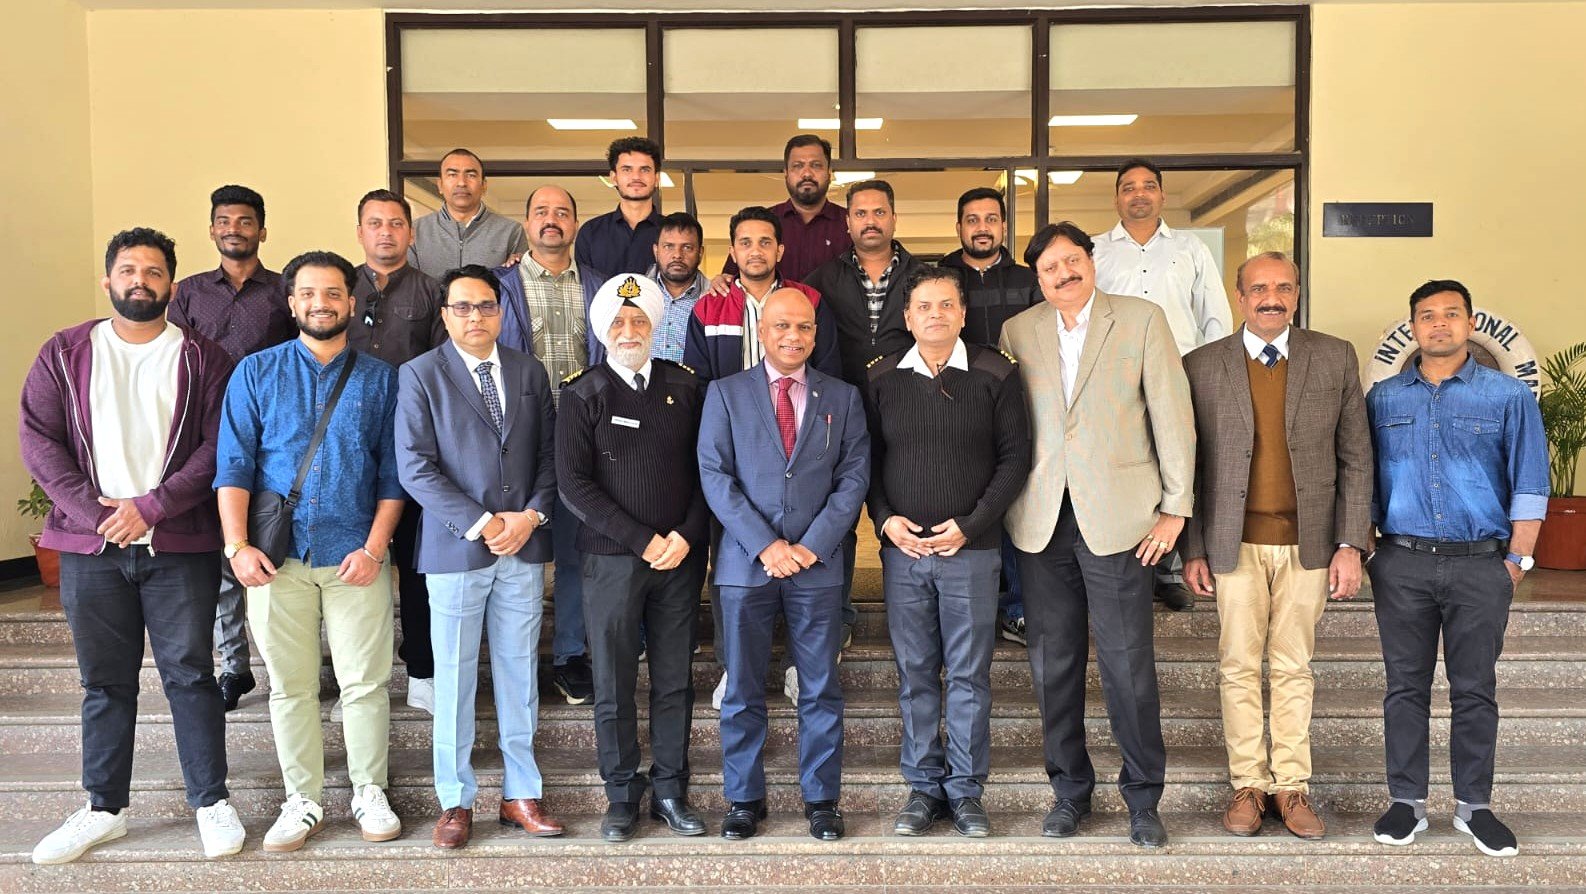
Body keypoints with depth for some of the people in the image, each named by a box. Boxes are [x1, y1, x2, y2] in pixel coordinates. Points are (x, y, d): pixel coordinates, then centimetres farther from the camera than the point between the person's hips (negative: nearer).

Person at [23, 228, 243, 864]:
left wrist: (150, 507, -13)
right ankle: (105, 809, 22)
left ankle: (211, 801, 13)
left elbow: (217, 446, -4)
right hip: (89, 546, 2)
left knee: (189, 673, 2)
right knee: (105, 680, 10)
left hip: (179, 544, -2)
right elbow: (38, 439, 2)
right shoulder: (65, 353, 9)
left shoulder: (202, 358, 3)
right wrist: (96, 513, -10)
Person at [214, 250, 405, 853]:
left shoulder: (380, 379, 6)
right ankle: (302, 801, 21)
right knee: (290, 686, 7)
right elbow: (233, 465, 3)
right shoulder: (256, 373, 7)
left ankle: (369, 793, 19)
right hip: (276, 556, 1)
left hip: (355, 556, 0)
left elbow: (393, 472, 3)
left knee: (365, 683, 3)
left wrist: (374, 547, -7)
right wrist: (237, 545, -8)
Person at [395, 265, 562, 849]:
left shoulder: (530, 373, 10)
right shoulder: (420, 375, -1)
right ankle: (456, 800, 20)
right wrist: (480, 524, -13)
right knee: (454, 678, 7)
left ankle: (521, 795, 21)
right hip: (455, 549, -3)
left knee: (519, 673, 9)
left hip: (523, 546, 3)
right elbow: (416, 468, -9)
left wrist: (530, 516, -7)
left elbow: (548, 456, 9)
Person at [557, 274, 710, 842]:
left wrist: (686, 535, -7)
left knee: (675, 681, 7)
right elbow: (574, 483, -7)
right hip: (612, 559, -2)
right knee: (614, 684, 5)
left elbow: (704, 469, 7)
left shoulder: (683, 387, 8)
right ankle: (622, 794, 19)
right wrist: (643, 540, -12)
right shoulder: (583, 395, 1)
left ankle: (670, 791, 20)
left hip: (680, 557, 2)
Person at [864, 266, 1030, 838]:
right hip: (902, 547, 2)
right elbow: (868, 458, 11)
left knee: (969, 674, 5)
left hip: (971, 548, -2)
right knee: (914, 673, 8)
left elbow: (1015, 456, -2)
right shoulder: (883, 378, 6)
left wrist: (970, 525, -9)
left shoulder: (995, 374, 0)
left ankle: (966, 790, 18)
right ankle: (923, 786, 21)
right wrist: (884, 519, -5)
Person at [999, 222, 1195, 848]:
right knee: (1052, 665, 10)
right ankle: (1069, 790, 26)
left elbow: (1172, 415, 0)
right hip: (1041, 521, 3)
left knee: (1128, 665, 2)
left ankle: (1143, 797, 20)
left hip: (1116, 515, -2)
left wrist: (1175, 508, -4)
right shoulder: (1018, 332, 9)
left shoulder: (1142, 320, 2)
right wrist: (1005, 509, 7)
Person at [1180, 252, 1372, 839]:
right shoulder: (1201, 367, 1)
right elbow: (1186, 465, 3)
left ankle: (1292, 787, 20)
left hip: (1307, 541, 1)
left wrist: (1350, 544, -1)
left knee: (1293, 669, 8)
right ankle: (1249, 785, 18)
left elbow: (1355, 457, 5)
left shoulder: (1336, 359, 4)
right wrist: (1192, 549, -1)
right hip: (1234, 542, 0)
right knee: (1239, 668, 5)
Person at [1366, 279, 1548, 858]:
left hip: (1481, 566, -1)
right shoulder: (1383, 398, 8)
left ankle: (1475, 806, 19)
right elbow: (1366, 479, 10)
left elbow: (1529, 485, 2)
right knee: (1406, 686, 6)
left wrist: (1518, 560, -2)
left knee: (1475, 690, 6)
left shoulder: (1509, 396, 3)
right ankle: (1407, 802, 16)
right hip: (1402, 565, 1)